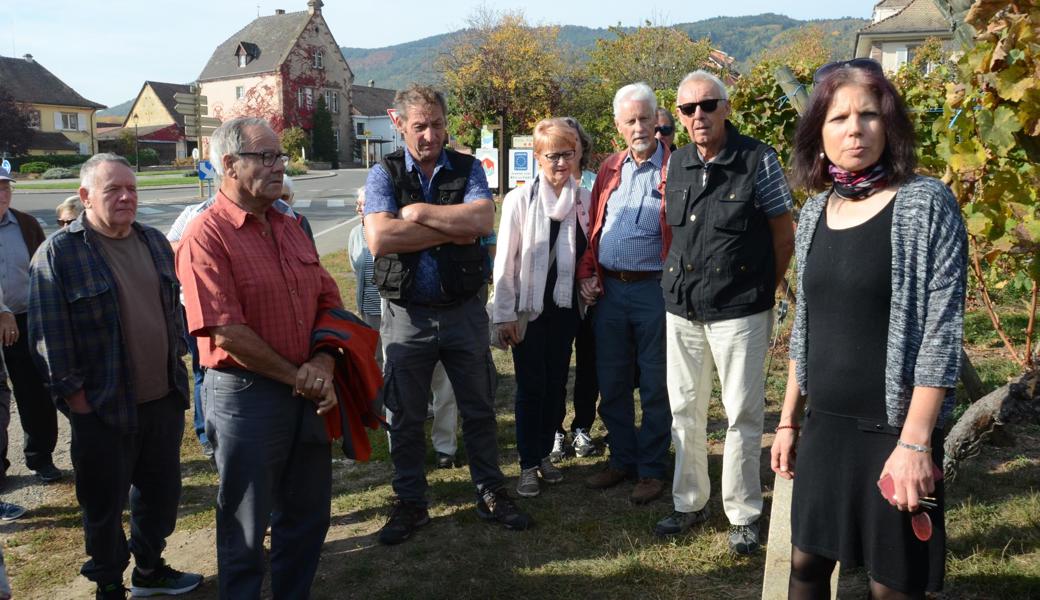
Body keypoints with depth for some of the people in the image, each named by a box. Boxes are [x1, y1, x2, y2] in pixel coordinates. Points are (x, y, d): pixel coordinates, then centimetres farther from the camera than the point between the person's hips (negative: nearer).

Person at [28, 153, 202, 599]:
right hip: (105, 410, -6)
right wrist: (72, 394, -14)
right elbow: (50, 334, -13)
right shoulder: (58, 253, -12)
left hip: (165, 399, 6)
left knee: (161, 490, 18)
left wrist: (178, 362, 14)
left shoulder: (155, 242, 8)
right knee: (105, 504, 8)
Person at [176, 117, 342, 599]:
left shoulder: (289, 227, 9)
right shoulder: (207, 235, -13)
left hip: (309, 392, 7)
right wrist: (295, 376, -12)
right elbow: (228, 332, -20)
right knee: (246, 528, 10)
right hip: (245, 394, -7)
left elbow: (328, 301, 9)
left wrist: (322, 366, -7)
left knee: (308, 515, 20)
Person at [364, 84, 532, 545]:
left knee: (479, 409, 12)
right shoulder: (384, 174, -2)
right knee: (405, 417, 11)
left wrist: (419, 212, -16)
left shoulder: (467, 169, 2)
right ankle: (410, 503, 28)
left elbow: (483, 220, -19)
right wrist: (452, 230, -17)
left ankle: (491, 494, 29)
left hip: (464, 311, 1)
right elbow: (379, 240, -20)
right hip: (407, 314, -1)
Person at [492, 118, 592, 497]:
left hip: (566, 307, 4)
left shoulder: (583, 199, 1)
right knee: (531, 387, 1)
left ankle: (545, 454, 27)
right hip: (529, 308, -4)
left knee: (557, 384, 11)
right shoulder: (519, 200, -9)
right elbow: (504, 262, -8)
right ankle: (528, 465, 13)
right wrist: (504, 314, -9)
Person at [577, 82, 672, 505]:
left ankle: (652, 470, 18)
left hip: (654, 289, -5)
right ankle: (621, 460, 28)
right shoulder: (609, 170, 12)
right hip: (608, 290, 5)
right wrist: (585, 275, 5)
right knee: (611, 383, 13)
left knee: (654, 387, 5)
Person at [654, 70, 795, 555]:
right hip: (681, 309, 5)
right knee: (685, 409, 13)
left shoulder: (758, 160, -8)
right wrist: (678, 279, 12)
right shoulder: (676, 165, 6)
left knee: (743, 414, 3)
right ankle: (689, 503, 28)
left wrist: (764, 290, 1)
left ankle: (744, 515, 18)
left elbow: (784, 233, -2)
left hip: (738, 312, -5)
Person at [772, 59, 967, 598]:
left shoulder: (926, 204, -10)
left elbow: (941, 331, -14)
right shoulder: (816, 211, 6)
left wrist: (915, 441, -18)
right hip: (823, 426, 5)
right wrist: (789, 419, 11)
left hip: (893, 430, -5)